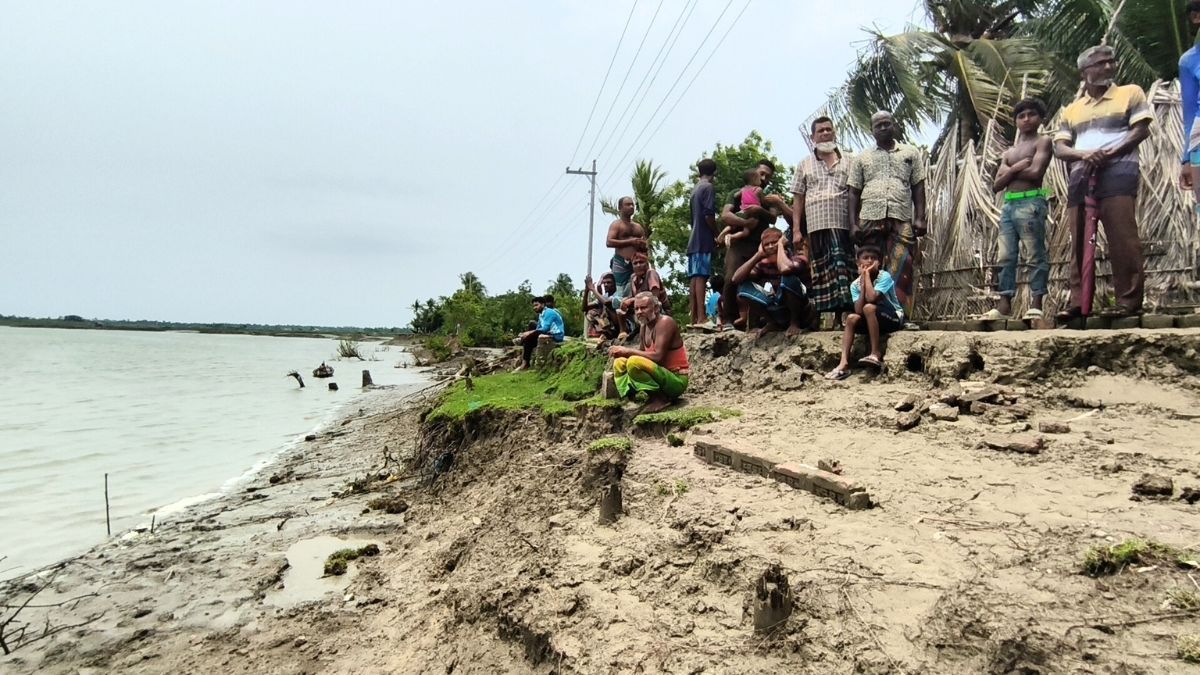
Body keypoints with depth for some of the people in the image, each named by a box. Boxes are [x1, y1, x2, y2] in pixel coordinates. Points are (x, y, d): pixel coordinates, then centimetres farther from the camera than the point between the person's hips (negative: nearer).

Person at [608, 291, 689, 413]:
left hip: (676, 380, -9)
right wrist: (621, 353, -6)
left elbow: (657, 356, -26)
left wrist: (628, 351, -20)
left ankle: (660, 397, -13)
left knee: (634, 362, -28)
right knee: (620, 363, 10)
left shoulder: (665, 322, -16)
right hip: (662, 376, 9)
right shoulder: (644, 326, 10)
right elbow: (643, 355, 13)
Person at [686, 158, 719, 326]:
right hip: (704, 240, -8)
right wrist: (717, 235, -3)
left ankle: (694, 318, 4)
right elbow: (709, 215, -15)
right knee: (701, 277, -14)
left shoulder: (695, 189, 20)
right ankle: (701, 318, -19)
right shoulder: (708, 187, -5)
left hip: (694, 240, 8)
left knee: (694, 278, 4)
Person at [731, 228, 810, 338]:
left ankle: (795, 322, -11)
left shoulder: (795, 259, -14)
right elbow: (736, 278, -12)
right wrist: (758, 255, -12)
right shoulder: (764, 264, 1)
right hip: (779, 308, 5)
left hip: (800, 308, -5)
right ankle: (773, 323, 3)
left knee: (788, 276, -34)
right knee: (744, 286, -10)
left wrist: (780, 246, -22)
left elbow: (785, 269, -41)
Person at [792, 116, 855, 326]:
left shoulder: (849, 161, 14)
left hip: (844, 224, 0)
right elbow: (798, 199, 11)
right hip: (816, 226, 1)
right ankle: (817, 316, 3)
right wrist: (796, 230, 2)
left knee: (843, 268, -6)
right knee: (820, 272, 1)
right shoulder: (805, 165, 15)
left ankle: (841, 315, -5)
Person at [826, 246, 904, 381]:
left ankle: (876, 354, -26)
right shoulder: (855, 284, -3)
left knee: (869, 307, -31)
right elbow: (858, 310, -17)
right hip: (874, 320, 5)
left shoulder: (884, 276, -16)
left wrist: (867, 275, -21)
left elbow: (872, 298, -33)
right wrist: (863, 282, -18)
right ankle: (844, 364, -26)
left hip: (895, 318, -5)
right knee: (851, 318, -20)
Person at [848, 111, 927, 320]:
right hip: (870, 219, 1)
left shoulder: (911, 153, 17)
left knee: (901, 270, -10)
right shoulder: (862, 157, 17)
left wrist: (920, 218, 0)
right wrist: (853, 223, 1)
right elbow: (854, 193, 12)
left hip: (902, 220, 0)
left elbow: (918, 188, 12)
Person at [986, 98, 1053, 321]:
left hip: (1030, 203, -7)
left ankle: (1036, 304, -8)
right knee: (1005, 257, 1)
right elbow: (996, 185, 13)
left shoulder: (1043, 142, 6)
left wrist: (1009, 171, 2)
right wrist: (1016, 168, -2)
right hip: (1009, 205, 7)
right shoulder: (1009, 152, 23)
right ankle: (1004, 305, 0)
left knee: (1036, 254, -6)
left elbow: (1035, 172, -12)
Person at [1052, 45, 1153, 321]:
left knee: (1122, 238, -12)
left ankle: (1129, 300, -11)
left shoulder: (1130, 93, 12)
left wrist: (1108, 154, -14)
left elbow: (1141, 130, 0)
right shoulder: (1071, 109, 21)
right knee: (1079, 242, -1)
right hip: (1080, 176, 4)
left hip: (1118, 171, -4)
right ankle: (1079, 301, 1)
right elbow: (1059, 148, 10)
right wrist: (1083, 154, -12)